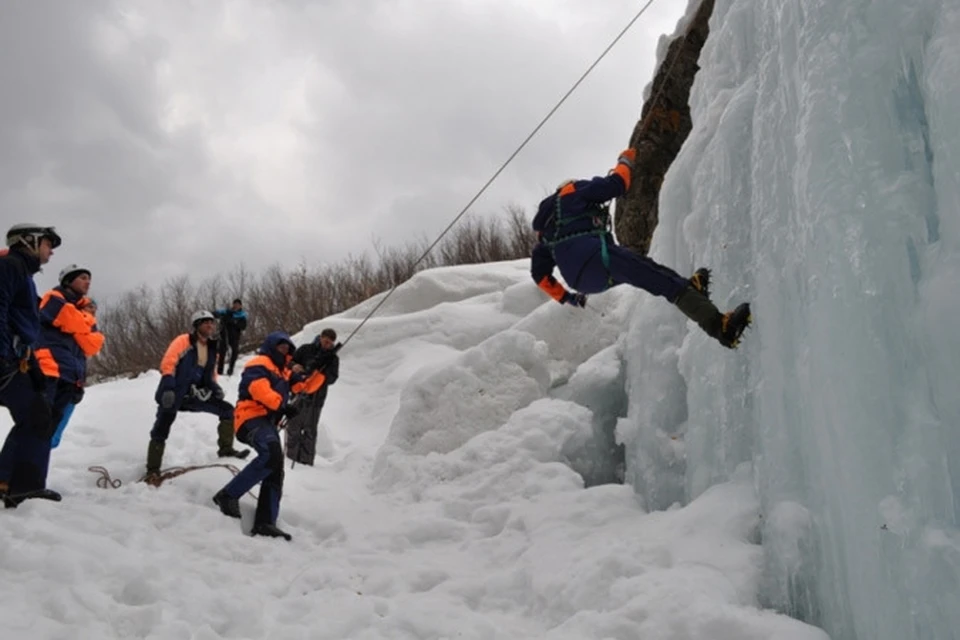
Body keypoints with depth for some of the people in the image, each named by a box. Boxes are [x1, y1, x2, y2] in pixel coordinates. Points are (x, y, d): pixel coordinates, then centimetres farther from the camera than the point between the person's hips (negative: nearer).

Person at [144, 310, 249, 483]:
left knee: (227, 410, -3)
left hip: (193, 393, 6)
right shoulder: (183, 341, -7)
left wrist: (214, 386, 1)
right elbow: (167, 364, -15)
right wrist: (168, 389, -26)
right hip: (173, 394, -6)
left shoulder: (211, 348, 13)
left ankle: (225, 449, -1)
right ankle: (152, 471, 8)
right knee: (160, 431, -2)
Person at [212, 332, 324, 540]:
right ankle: (228, 495, -26)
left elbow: (306, 386, 21)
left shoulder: (285, 371, 25)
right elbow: (261, 390, -17)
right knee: (271, 454, -34)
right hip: (252, 418, -10)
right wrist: (282, 405, -26)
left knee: (275, 472, 3)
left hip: (268, 423, 10)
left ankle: (265, 522, 2)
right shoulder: (258, 365, 0)